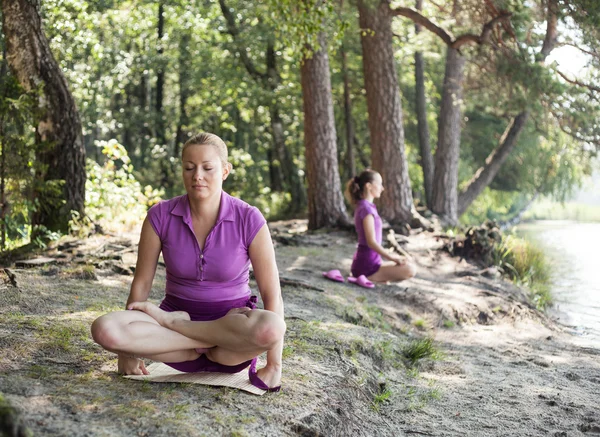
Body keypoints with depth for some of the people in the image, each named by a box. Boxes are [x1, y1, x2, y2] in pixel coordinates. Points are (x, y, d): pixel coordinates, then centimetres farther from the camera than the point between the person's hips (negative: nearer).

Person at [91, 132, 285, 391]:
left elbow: (272, 295, -13)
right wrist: (129, 350, -3)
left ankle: (170, 322, -15)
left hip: (233, 324, -1)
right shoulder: (160, 216, -8)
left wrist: (274, 366, -18)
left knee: (269, 327, -39)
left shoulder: (249, 220, -14)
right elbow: (141, 282, 0)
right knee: (104, 329, -28)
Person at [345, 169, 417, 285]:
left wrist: (391, 256, 18)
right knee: (410, 269, -20)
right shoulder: (366, 208, -15)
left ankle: (364, 276, 9)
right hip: (367, 265, -10)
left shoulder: (362, 206, 15)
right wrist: (392, 258, -13)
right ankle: (369, 278, -14)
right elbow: (371, 242, -20)